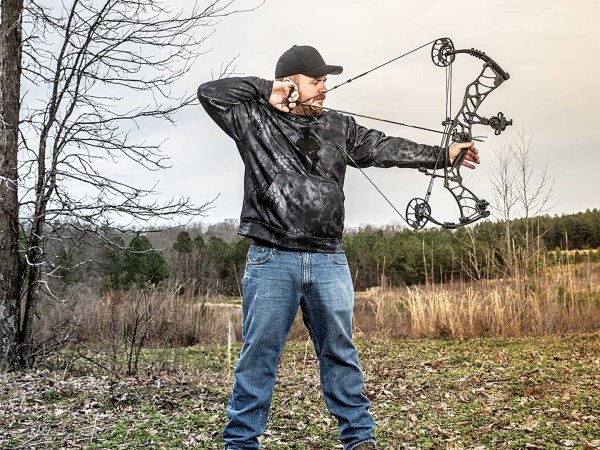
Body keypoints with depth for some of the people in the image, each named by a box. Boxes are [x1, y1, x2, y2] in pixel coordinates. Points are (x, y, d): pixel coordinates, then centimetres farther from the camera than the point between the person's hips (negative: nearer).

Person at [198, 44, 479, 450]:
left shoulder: (339, 128, 14)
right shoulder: (255, 121, 5)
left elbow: (385, 148, 13)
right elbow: (210, 93, -1)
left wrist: (442, 155, 10)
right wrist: (265, 90, -1)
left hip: (329, 261, 3)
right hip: (272, 260, -3)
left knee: (340, 353, 8)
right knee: (259, 355, 1)